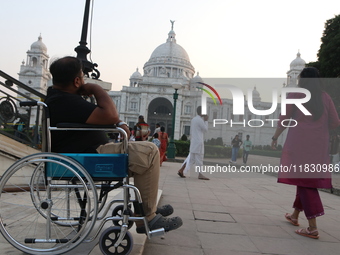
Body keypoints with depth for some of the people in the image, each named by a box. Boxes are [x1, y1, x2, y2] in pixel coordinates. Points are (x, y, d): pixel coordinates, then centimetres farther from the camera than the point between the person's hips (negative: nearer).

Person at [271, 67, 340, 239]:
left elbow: (283, 120, -1)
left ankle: (312, 228, -7)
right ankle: (295, 215, 29)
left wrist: (275, 137, 11)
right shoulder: (325, 97, 9)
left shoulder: (295, 96, 0)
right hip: (319, 146, 4)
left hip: (299, 144, -4)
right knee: (310, 179, 16)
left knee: (304, 180, -3)